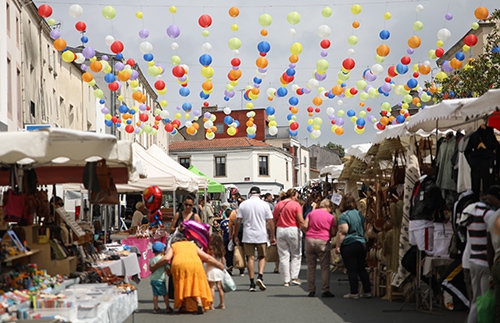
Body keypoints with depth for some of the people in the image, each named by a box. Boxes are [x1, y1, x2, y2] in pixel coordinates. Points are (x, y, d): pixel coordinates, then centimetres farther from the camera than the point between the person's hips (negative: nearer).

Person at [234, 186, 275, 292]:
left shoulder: (243, 204, 3)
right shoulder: (264, 204, 1)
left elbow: (238, 221, 1)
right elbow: (270, 222, 1)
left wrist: (235, 236, 10)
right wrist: (272, 236, 8)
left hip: (248, 236, 1)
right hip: (261, 235, 0)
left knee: (250, 258, 3)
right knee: (262, 257, 11)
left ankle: (252, 283, 1)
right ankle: (260, 276, -10)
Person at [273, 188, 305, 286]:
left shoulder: (278, 205, 7)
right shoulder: (296, 205, -6)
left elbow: (274, 220, 9)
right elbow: (301, 221, -13)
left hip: (280, 230, 4)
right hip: (293, 230, -4)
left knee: (283, 256, 5)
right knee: (296, 255, 10)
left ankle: (286, 280, 5)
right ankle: (294, 277, 4)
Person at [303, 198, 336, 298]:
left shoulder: (312, 213, 10)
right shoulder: (330, 217, 4)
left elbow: (305, 226, 2)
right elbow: (333, 233, 1)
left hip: (309, 240, 3)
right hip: (323, 242, -3)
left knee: (311, 267, 8)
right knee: (325, 267, 4)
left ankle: (311, 290, 10)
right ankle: (325, 291, 1)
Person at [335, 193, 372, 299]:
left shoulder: (344, 216, -11)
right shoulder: (360, 214, 10)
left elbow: (342, 232, -17)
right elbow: (364, 228, 21)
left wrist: (337, 246, -13)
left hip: (349, 245, -6)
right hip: (362, 244, 6)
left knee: (352, 270, -1)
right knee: (362, 269, 12)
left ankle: (354, 293, 2)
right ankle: (367, 291, 13)